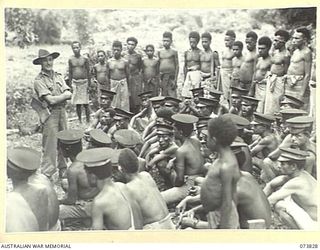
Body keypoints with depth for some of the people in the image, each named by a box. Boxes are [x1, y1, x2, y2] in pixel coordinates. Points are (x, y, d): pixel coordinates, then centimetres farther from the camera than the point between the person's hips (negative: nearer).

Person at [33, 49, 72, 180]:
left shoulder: (58, 76, 12)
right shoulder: (39, 80, -8)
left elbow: (69, 94, 2)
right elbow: (51, 100, -16)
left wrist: (56, 98, -14)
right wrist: (64, 96, -4)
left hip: (62, 111, 6)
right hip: (50, 114, -6)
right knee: (50, 145, -3)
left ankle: (63, 168, 29)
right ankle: (47, 174, 5)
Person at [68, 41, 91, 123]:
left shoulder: (85, 59, -1)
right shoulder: (71, 60, 5)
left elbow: (88, 72, 1)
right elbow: (70, 72, 10)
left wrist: (89, 85, -4)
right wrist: (70, 84, 5)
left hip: (84, 82, -2)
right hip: (75, 83, 2)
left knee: (85, 103, 0)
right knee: (77, 104, 6)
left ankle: (88, 121, 8)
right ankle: (80, 120, 16)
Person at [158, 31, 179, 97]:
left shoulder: (174, 52, 4)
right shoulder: (160, 52, 16)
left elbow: (177, 66, 0)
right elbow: (158, 65, 17)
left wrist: (175, 79, -9)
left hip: (171, 76, -4)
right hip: (162, 77, 4)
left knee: (172, 95, -10)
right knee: (163, 96, 3)